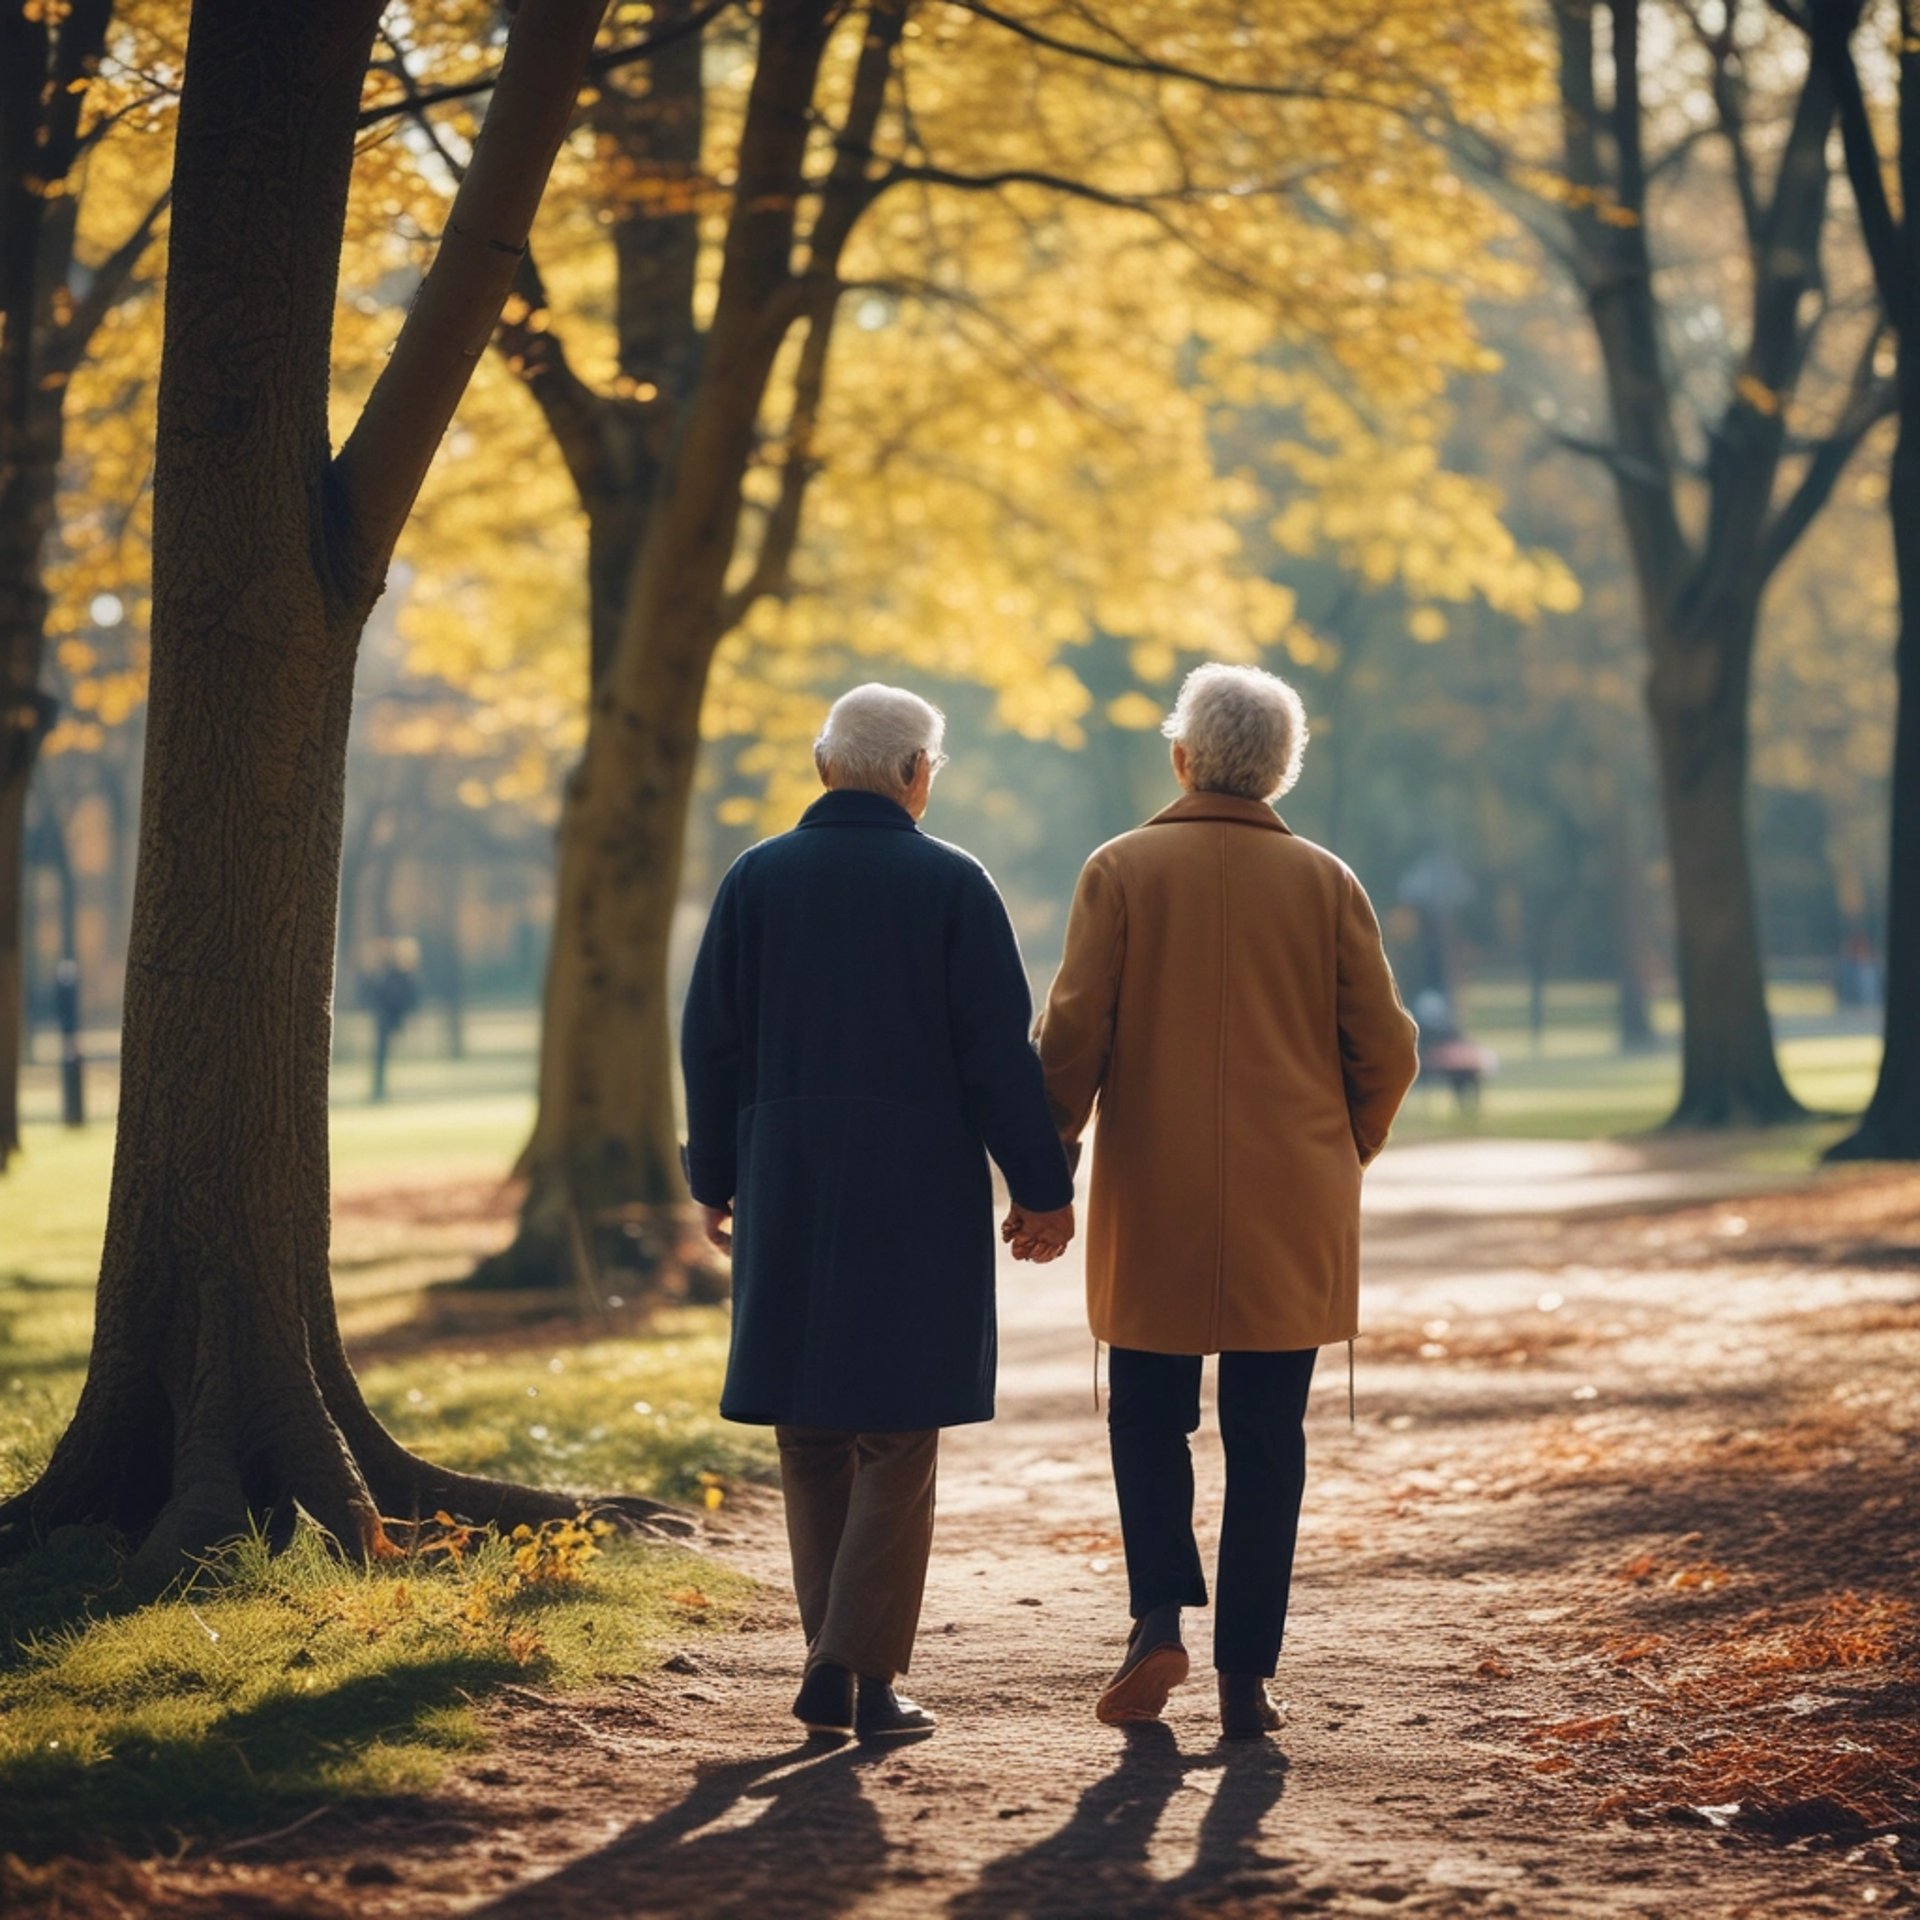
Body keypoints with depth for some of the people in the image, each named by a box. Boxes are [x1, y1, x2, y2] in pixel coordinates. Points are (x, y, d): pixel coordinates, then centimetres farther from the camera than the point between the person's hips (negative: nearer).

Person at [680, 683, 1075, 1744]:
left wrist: (716, 1181, 15)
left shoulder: (755, 880, 3)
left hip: (788, 1195, 3)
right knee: (895, 1439, 1)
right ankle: (862, 1674, -4)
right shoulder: (951, 884, -5)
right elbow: (1000, 1052, -6)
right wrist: (1041, 1188, 1)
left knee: (810, 1441, 11)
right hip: (920, 1197, -3)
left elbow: (710, 1044, 6)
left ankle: (836, 1665, 13)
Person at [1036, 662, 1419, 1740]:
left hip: (1154, 1207, -1)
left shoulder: (1122, 872, -3)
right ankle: (1247, 1677, 4)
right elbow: (1386, 1048, 0)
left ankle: (1162, 1617, -5)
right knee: (1267, 1437, 6)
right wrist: (1343, 1155, 17)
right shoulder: (1325, 883, 1)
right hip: (1291, 1212, 1)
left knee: (1150, 1417, 14)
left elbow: (1074, 1034, -8)